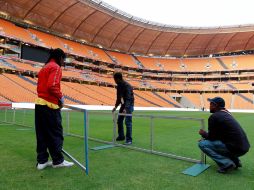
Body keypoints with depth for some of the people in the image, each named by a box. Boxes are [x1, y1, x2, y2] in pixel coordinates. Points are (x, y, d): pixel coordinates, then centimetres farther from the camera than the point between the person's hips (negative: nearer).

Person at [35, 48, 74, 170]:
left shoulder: (44, 68, 21)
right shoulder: (55, 67, -7)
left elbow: (40, 86, 19)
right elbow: (52, 86, -21)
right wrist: (61, 97, -9)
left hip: (39, 103, 9)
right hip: (50, 105, -9)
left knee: (42, 134, 10)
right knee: (55, 134, 0)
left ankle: (42, 161, 16)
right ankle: (58, 161, 8)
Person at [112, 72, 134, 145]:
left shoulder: (127, 86, -20)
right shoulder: (119, 86, 5)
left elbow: (128, 98, -28)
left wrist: (125, 108, -38)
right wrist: (116, 106, 7)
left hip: (129, 105, -9)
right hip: (123, 104, 9)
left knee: (128, 122, -10)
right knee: (119, 120, 12)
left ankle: (129, 139, -2)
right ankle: (121, 136, 27)